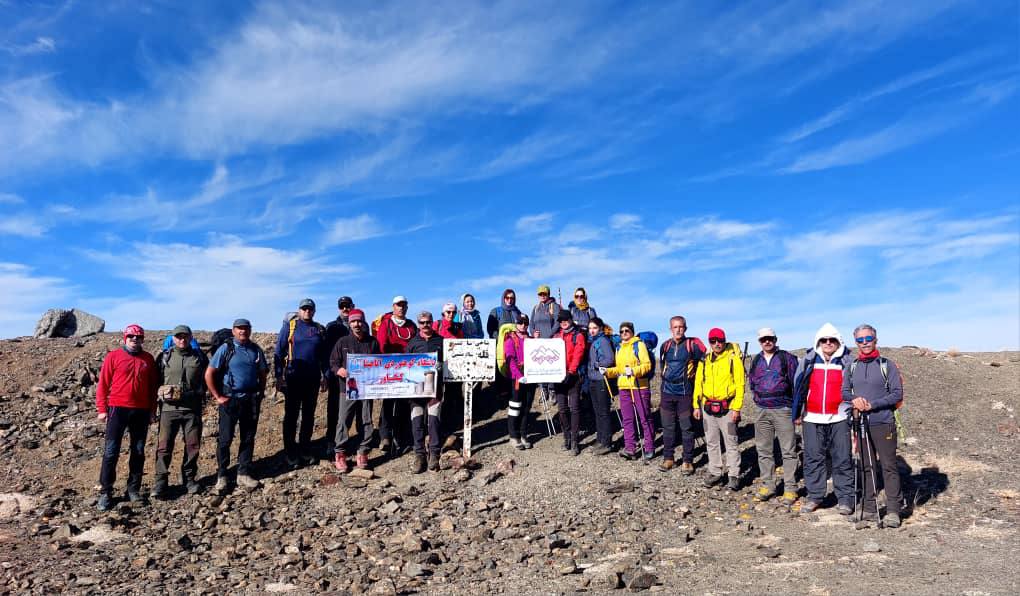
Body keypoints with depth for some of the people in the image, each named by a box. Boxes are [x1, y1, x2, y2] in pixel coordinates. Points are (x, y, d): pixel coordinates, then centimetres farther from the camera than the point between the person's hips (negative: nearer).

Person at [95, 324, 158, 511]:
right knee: (111, 452, -2)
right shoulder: (113, 356, 0)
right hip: (118, 409, -3)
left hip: (141, 411, 3)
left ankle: (134, 489, 18)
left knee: (138, 452, 8)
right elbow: (103, 383, 0)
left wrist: (152, 410, 8)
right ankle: (105, 492, 6)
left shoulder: (148, 359, 7)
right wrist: (102, 409, -4)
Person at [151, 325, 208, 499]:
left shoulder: (199, 357, 8)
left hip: (192, 408, 1)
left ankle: (189, 479, 20)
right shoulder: (165, 357, 6)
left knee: (193, 445, 7)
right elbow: (156, 380, 8)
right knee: (164, 446, -2)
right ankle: (160, 482, 6)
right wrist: (157, 400, 4)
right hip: (169, 408, -1)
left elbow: (206, 378, 17)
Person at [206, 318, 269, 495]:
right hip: (230, 399, -4)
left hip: (251, 400, 4)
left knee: (248, 438, 9)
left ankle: (244, 474, 19)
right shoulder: (226, 348, -5)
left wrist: (261, 394, 7)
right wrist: (217, 397, -8)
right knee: (225, 438, 1)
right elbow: (209, 374, -6)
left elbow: (263, 373, 16)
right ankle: (221, 476, 14)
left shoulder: (256, 350, 6)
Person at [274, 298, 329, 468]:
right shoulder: (289, 326, 0)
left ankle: (305, 450, 20)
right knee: (291, 415, 2)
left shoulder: (320, 329, 9)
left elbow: (324, 354, 12)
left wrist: (325, 374, 8)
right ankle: (290, 452, 9)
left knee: (309, 415, 10)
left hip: (313, 378, 3)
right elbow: (279, 351, -3)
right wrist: (279, 375, -9)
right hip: (293, 378, -3)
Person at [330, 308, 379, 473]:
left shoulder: (373, 342, 9)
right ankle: (340, 455, 4)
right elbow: (333, 362, 6)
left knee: (366, 422, 5)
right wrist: (339, 370, -14)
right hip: (347, 388, -2)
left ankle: (363, 453, 15)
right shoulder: (343, 342, 5)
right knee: (343, 421, -4)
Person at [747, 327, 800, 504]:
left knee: (788, 450, -2)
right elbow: (751, 383, 23)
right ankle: (767, 485, 17)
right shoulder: (756, 360, 13)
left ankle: (790, 489, 4)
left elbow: (796, 382, -1)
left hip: (783, 409, -4)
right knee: (763, 450, 8)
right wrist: (757, 398, 12)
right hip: (761, 411, 5)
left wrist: (796, 407, -3)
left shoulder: (787, 358, 0)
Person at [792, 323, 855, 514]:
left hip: (839, 419, -1)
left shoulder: (847, 362, 4)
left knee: (842, 459, 2)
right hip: (812, 419, 2)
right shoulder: (808, 361, 7)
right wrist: (797, 413, 9)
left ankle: (845, 498, 12)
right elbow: (798, 387, 11)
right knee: (812, 458, 6)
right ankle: (814, 496, 15)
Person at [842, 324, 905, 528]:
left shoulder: (887, 365, -3)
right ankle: (869, 508, 17)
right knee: (866, 467, 9)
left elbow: (897, 394, -6)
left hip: (883, 423, -4)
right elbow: (845, 391, 14)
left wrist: (873, 404, -15)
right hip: (860, 423, 4)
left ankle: (893, 511, 5)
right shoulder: (851, 367, 10)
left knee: (889, 466, -2)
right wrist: (854, 400, -7)